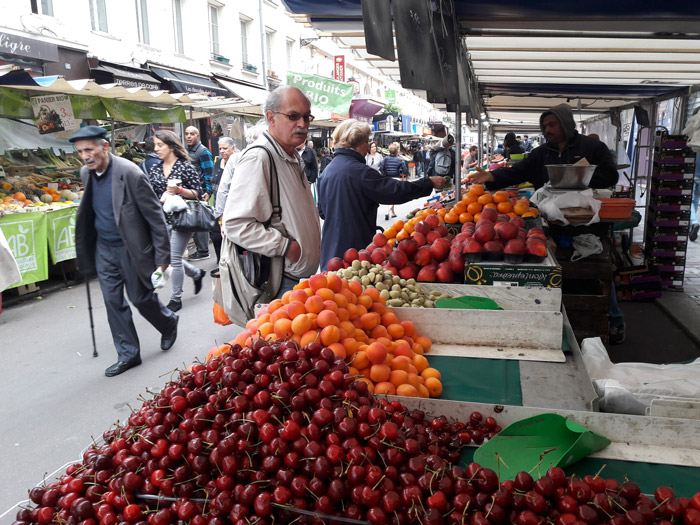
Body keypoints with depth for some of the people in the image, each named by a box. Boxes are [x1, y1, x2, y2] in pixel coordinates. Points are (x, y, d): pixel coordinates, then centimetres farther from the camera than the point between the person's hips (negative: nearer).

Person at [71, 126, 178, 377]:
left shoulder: (130, 173, -21)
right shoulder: (86, 173, 1)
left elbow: (155, 216, -18)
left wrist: (162, 257, -19)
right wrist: (85, 251, 16)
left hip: (131, 248, -6)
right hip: (104, 248, 6)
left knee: (141, 298, 5)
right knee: (113, 302, 8)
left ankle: (168, 323, 36)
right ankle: (128, 354, 20)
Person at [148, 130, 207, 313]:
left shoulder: (186, 167, -8)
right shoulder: (155, 169, 8)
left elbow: (197, 193, -7)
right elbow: (152, 194, 15)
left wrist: (179, 190, -21)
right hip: (162, 220, 6)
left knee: (174, 259, -4)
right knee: (166, 256, 10)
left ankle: (176, 299, 11)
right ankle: (197, 273, 36)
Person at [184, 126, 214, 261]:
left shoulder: (203, 152, -8)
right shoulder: (186, 150, 16)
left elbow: (209, 173, -12)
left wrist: (208, 191, -19)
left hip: (199, 192, -8)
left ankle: (203, 252, 2)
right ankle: (200, 248, 22)